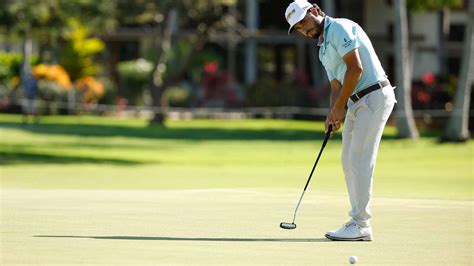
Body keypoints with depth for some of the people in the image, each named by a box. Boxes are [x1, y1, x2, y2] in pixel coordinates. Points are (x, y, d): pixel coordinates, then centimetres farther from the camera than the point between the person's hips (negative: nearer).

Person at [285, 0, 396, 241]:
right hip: (356, 102, 10)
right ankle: (358, 221, 15)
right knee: (349, 161, 11)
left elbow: (355, 68, -19)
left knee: (359, 160, -11)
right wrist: (333, 115, 1)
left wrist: (339, 106, -13)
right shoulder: (323, 49, 20)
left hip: (375, 97, -10)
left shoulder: (340, 28, -10)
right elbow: (336, 86, 19)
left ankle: (361, 225, -10)